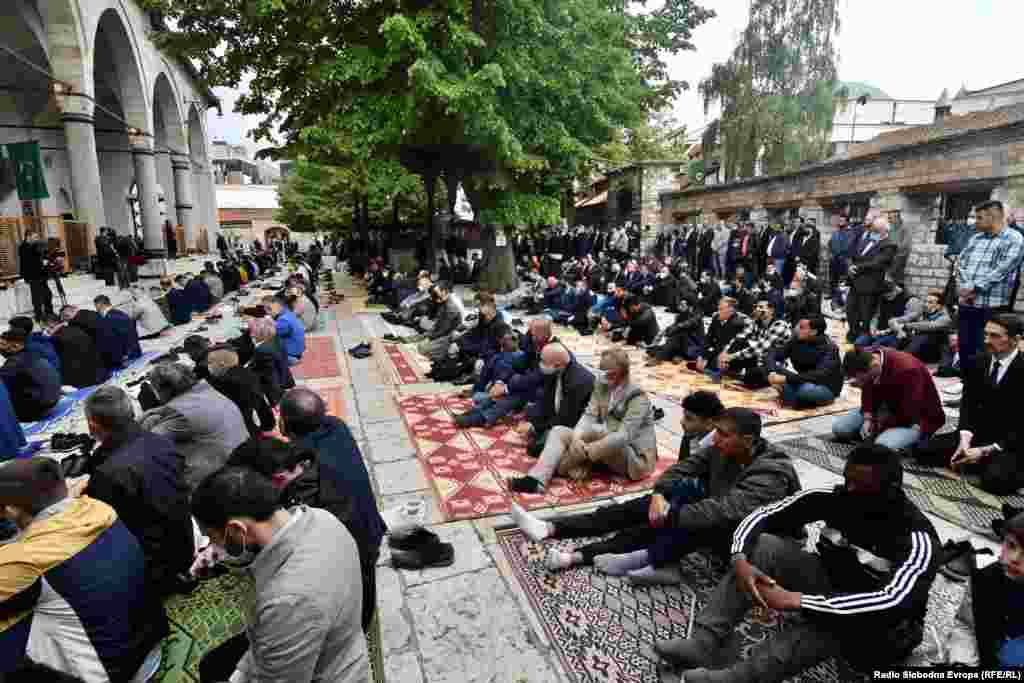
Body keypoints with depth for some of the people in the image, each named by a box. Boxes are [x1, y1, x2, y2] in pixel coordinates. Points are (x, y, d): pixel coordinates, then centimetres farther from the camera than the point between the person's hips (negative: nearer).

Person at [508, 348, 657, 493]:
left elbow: (623, 436, -28)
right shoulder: (601, 386, 1)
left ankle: (563, 466, -10)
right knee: (558, 431, -8)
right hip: (608, 452, 7)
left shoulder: (638, 398, -19)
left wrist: (586, 450, -33)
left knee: (591, 429, -33)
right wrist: (576, 437, -30)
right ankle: (536, 479, -27)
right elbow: (589, 415, -9)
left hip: (636, 459, -7)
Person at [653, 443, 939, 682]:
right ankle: (701, 644, -28)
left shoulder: (917, 538, -26)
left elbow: (893, 603, -41)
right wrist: (740, 561, -34)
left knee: (839, 617, -40)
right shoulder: (834, 498, -13)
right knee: (765, 545, -21)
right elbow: (761, 516, -14)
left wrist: (794, 600, -45)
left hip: (881, 629, -4)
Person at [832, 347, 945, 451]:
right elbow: (868, 393, -1)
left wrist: (880, 424, -17)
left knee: (882, 446, -32)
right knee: (838, 427, -6)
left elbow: (910, 415, -27)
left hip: (918, 419, -6)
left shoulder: (908, 370, -34)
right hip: (890, 408, 6)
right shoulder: (866, 359, -14)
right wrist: (867, 418, -16)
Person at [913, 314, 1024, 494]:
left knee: (996, 480, -32)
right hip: (978, 434, 5)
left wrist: (986, 451, -23)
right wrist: (965, 437, -17)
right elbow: (968, 403, 1)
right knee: (922, 450, -10)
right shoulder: (977, 363, 2)